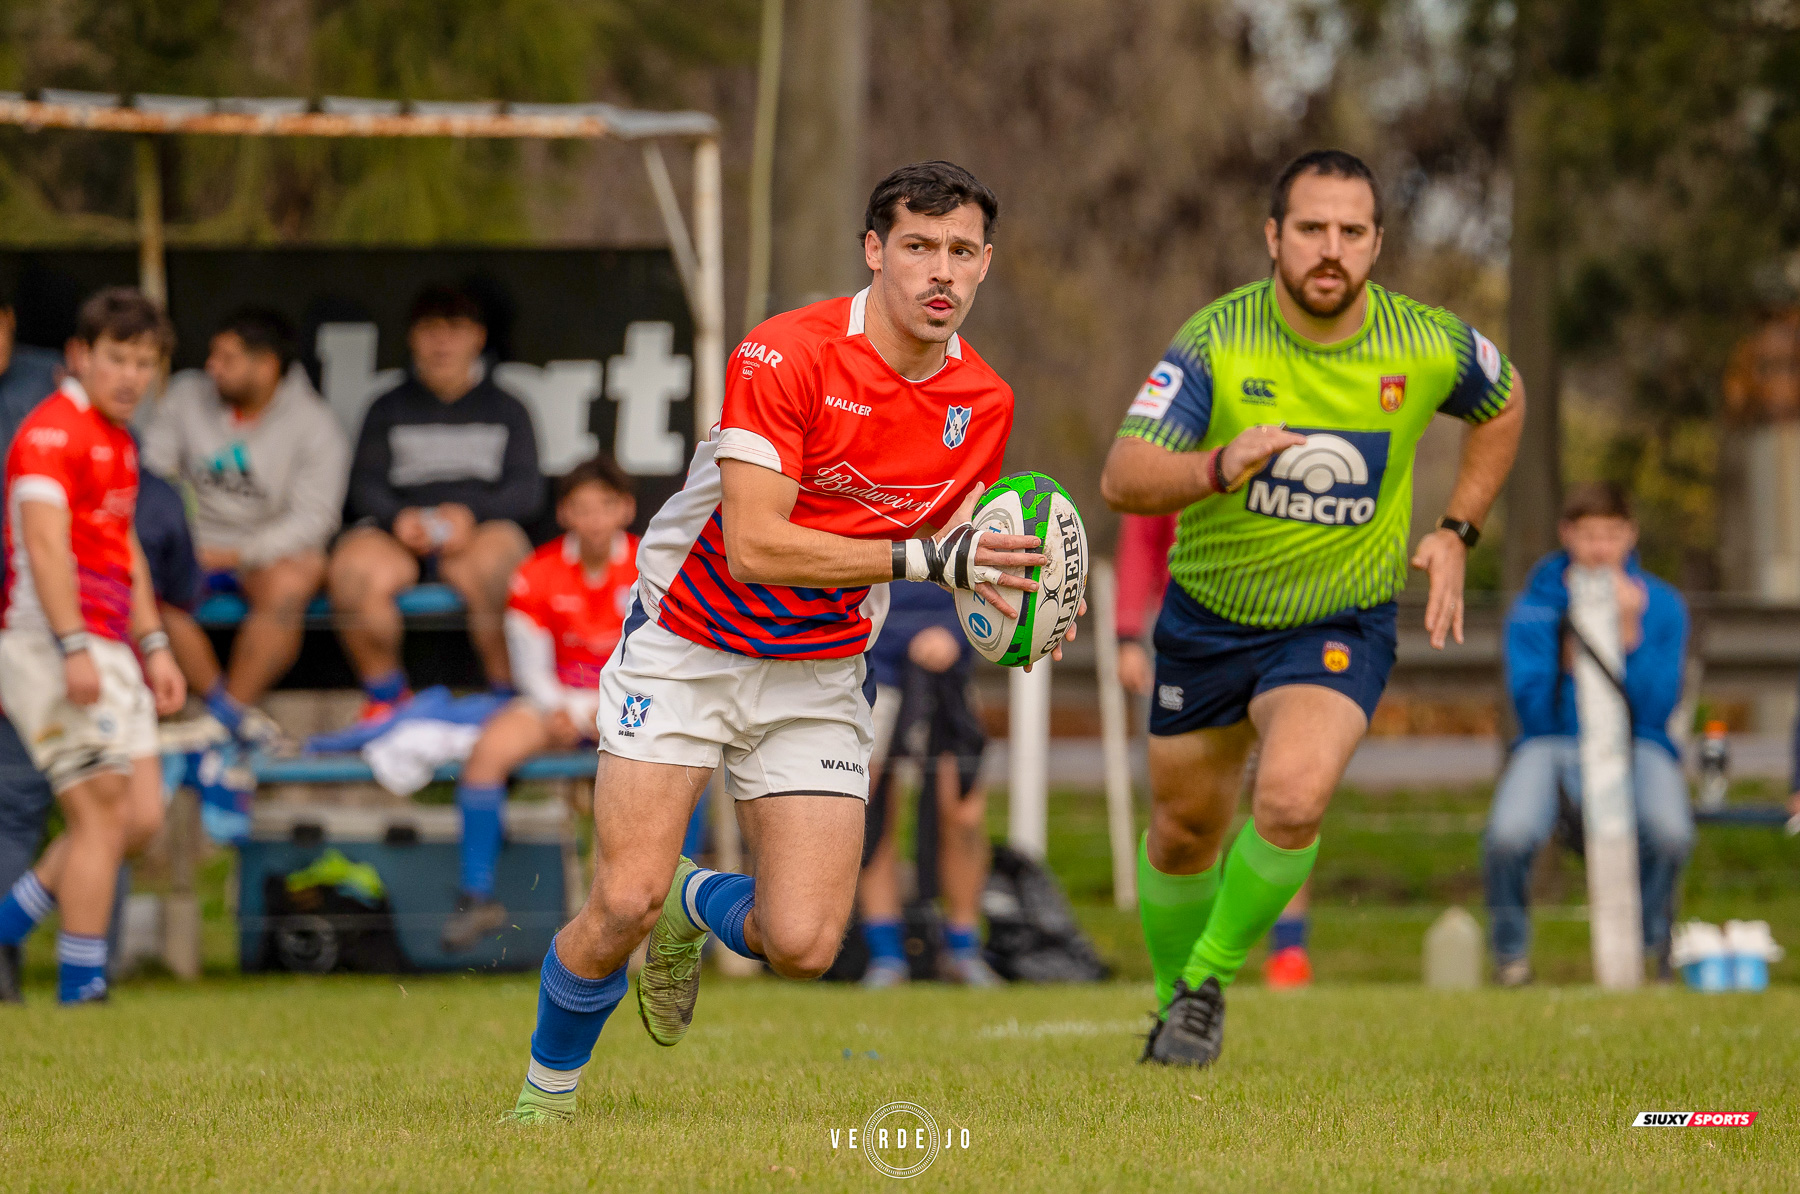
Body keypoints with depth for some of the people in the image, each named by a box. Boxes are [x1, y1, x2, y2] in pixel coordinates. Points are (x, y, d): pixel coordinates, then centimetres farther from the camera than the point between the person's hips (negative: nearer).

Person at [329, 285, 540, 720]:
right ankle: (385, 695, -16)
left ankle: (508, 697, -22)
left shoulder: (506, 410, 19)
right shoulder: (389, 410, 22)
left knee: (491, 565, -39)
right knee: (351, 567, -33)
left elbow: (527, 489, 5)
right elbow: (365, 484, 9)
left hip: (484, 529, -1)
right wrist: (399, 516, -14)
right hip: (400, 535, 1)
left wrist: (470, 513, -15)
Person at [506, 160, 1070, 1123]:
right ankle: (546, 1089, 13)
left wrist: (999, 586, -9)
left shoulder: (983, 403, -2)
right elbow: (755, 544, -27)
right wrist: (924, 558, -30)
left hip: (820, 676, 4)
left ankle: (696, 909, 26)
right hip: (688, 647, -4)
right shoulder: (785, 354, -21)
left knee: (802, 945, -10)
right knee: (624, 905, -15)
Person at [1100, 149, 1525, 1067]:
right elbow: (1123, 478, -28)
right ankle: (1173, 998, 43)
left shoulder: (1430, 346, -14)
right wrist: (1220, 467, -47)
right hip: (1209, 613, 1)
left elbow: (1503, 405, 11)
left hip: (1342, 623, -1)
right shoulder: (1216, 341, -20)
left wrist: (1456, 533, 2)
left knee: (1291, 798, -26)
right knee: (1185, 831, 13)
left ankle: (1210, 981, -1)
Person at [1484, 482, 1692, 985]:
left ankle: (1650, 945, 0)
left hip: (1636, 742, 0)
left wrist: (1630, 635, -17)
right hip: (1553, 741, 0)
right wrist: (1568, 667, -21)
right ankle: (1511, 953, 0)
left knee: (1670, 833, -33)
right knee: (1509, 836, -32)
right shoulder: (1535, 608, 1)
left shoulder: (1661, 605, 3)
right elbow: (1533, 712, -5)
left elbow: (1656, 710, -7)